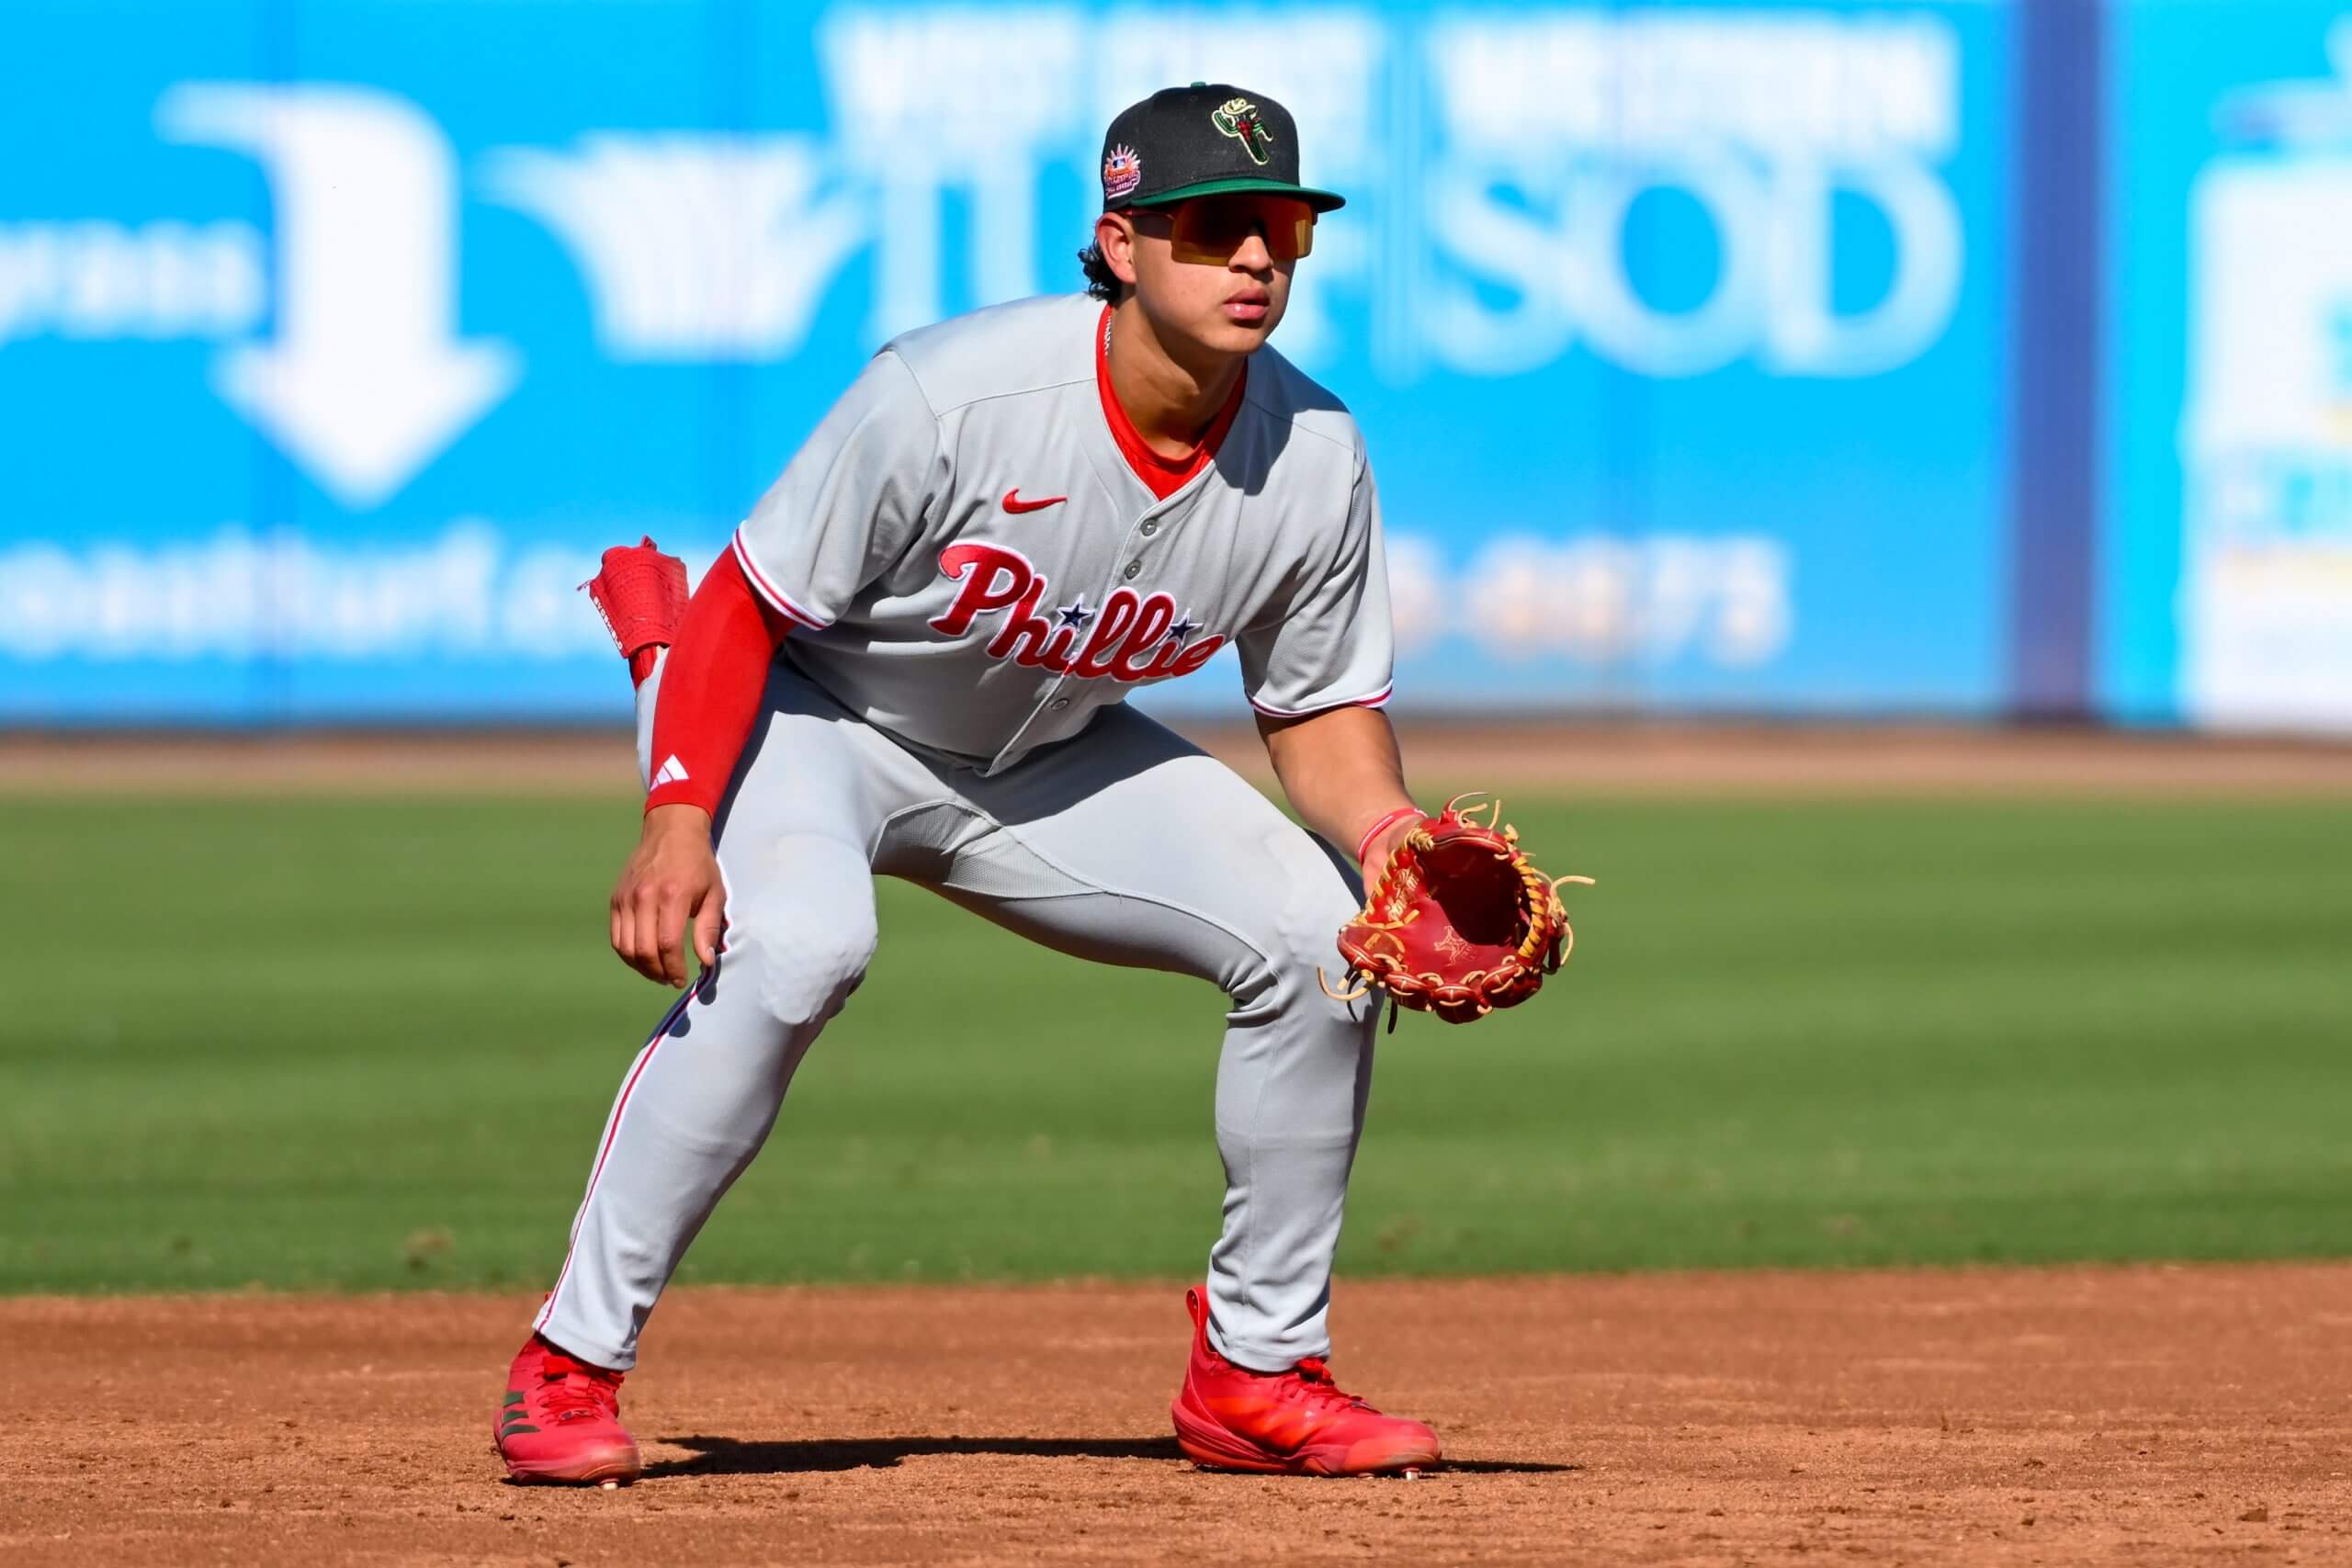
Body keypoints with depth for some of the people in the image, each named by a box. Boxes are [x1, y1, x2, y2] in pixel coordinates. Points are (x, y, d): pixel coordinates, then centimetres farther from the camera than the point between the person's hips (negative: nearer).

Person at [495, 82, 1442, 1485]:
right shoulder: (953, 396, -32)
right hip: (817, 712, -6)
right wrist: (680, 820, -34)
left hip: (1042, 758, 6)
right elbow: (752, 603, -23)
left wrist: (1387, 829, -24)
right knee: (795, 944, -35)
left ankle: (1256, 1369, 7)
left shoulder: (1314, 461, -16)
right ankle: (572, 1365, -24)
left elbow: (1324, 708, -3)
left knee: (1316, 933, -9)